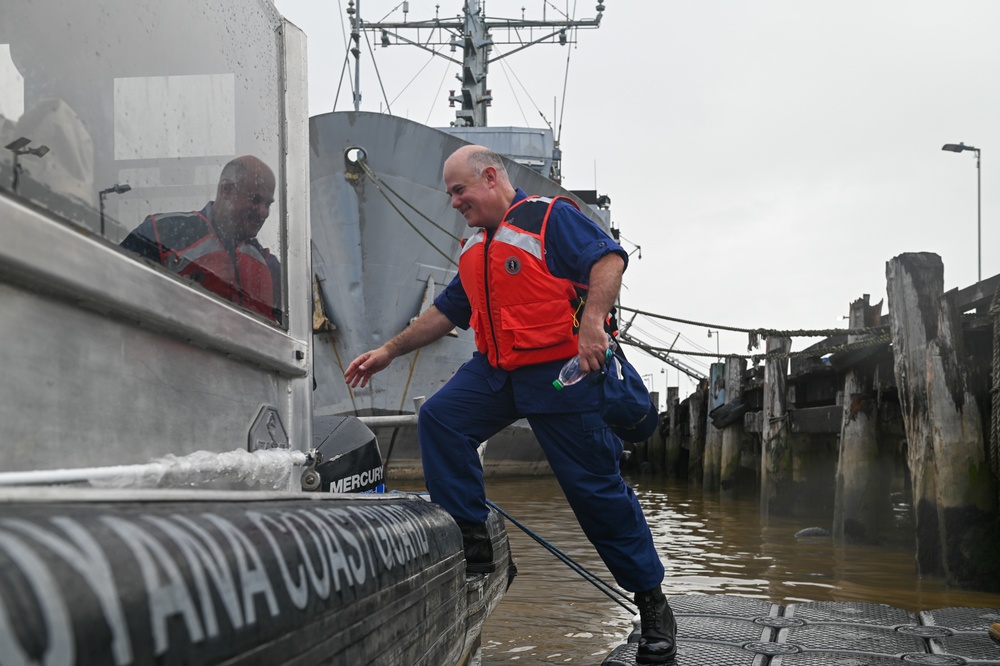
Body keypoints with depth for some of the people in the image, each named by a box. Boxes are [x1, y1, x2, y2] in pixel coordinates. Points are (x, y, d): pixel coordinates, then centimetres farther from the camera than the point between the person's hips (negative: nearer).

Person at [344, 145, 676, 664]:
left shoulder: (550, 216, -4)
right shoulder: (475, 249, 19)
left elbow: (609, 259, -15)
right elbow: (445, 311, 25)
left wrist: (591, 323, -28)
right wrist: (389, 352, 23)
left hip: (561, 372, -7)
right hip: (496, 370, 7)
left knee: (595, 486, -4)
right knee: (439, 418, -14)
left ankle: (650, 599, 8)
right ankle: (471, 540, -6)